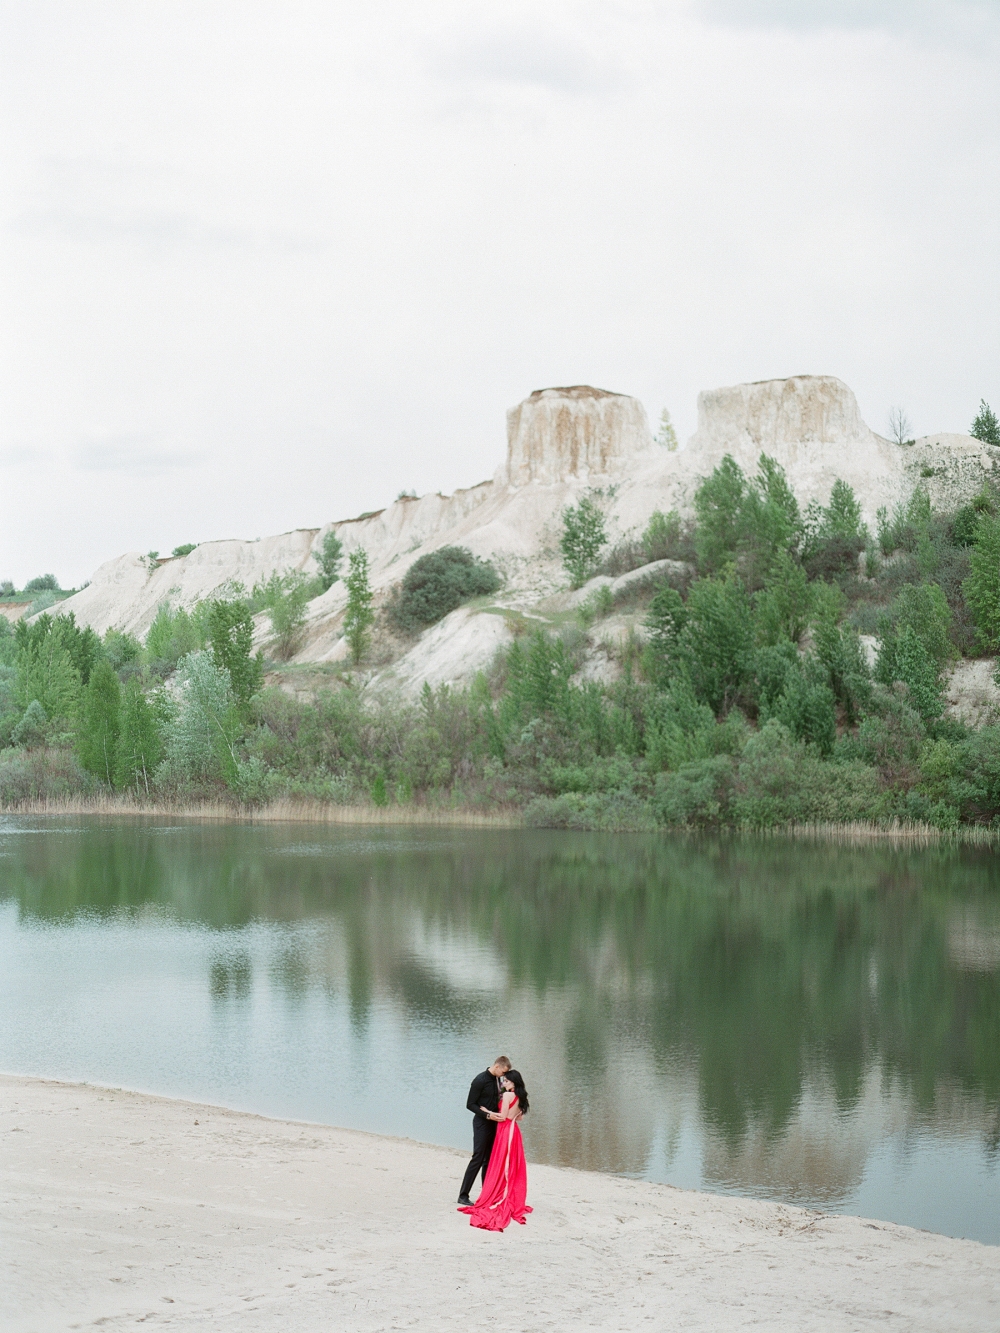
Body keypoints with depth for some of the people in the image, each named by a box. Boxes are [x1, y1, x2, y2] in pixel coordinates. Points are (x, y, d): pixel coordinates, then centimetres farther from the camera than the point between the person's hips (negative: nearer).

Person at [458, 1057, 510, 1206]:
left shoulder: (497, 1080, 8)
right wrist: (487, 1115, -22)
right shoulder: (480, 1080, -14)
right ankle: (463, 1195, -2)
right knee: (478, 1159, -7)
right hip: (482, 1124, -7)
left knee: (489, 1160, 9)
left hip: (493, 1123, 7)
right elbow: (470, 1104, -13)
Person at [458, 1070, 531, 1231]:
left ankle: (499, 1200, 0)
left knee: (501, 1168, -2)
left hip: (505, 1131, -8)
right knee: (513, 1168, 11)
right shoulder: (520, 1097, 9)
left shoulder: (507, 1095, -14)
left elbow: (503, 1117, -14)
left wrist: (489, 1113, -2)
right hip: (514, 1131, 8)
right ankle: (514, 1201, 12)